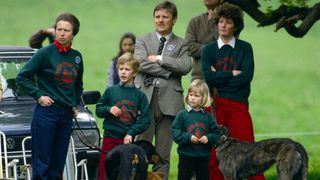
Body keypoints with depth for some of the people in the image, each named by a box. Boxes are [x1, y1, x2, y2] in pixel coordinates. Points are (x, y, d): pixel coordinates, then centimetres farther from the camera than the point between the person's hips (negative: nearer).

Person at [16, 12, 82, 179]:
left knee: (57, 166, 7)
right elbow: (22, 77, -6)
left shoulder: (76, 56, 9)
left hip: (66, 116, 5)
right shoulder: (45, 53, -7)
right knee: (42, 165, -5)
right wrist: (38, 96, -9)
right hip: (46, 114, -5)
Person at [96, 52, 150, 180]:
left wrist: (131, 133, -12)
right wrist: (109, 110, -10)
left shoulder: (139, 95, -1)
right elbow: (98, 110, 10)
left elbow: (145, 120, -2)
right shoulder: (110, 91, 4)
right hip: (110, 138, 1)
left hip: (128, 140, -1)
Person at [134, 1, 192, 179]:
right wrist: (168, 71, -9)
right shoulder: (143, 40, 13)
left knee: (163, 155, 3)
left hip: (169, 102, 1)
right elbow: (141, 63, -6)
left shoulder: (182, 44, 12)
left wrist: (159, 59, -7)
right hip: (145, 99, 0)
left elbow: (186, 66, -6)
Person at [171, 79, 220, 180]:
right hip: (186, 156, -2)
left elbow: (216, 134, 4)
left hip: (203, 156, 3)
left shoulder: (208, 117, 2)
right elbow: (175, 133, -10)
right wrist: (188, 137, -20)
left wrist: (208, 138, -14)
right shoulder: (182, 115, -5)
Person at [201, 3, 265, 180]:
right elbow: (209, 78, -5)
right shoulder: (209, 50, 9)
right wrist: (233, 74, -4)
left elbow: (247, 76, -6)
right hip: (214, 104, 1)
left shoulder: (245, 48, 7)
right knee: (215, 153, 0)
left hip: (238, 105, -1)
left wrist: (220, 78, -4)